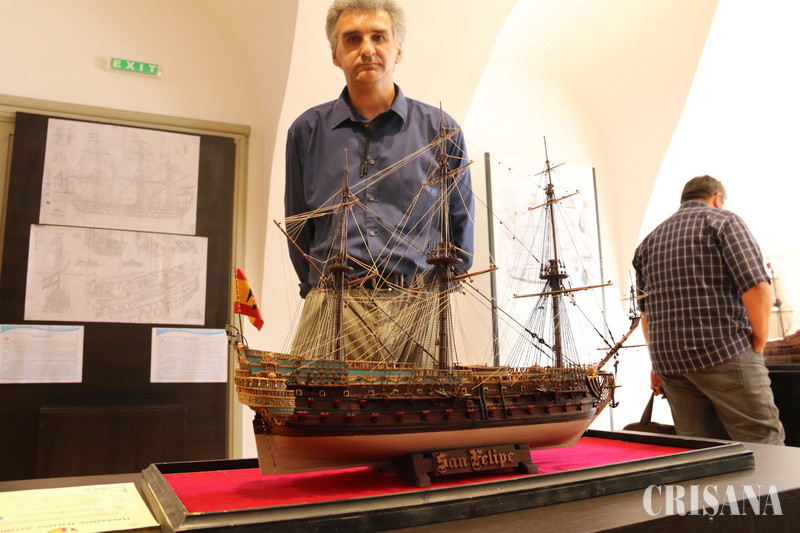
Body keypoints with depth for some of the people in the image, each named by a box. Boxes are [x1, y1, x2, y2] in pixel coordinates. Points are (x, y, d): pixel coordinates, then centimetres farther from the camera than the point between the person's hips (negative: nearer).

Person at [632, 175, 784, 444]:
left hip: (667, 361, 6)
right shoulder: (724, 220, 2)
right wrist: (758, 342, 1)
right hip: (725, 353, -6)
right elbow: (756, 286, -11)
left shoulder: (649, 241, 19)